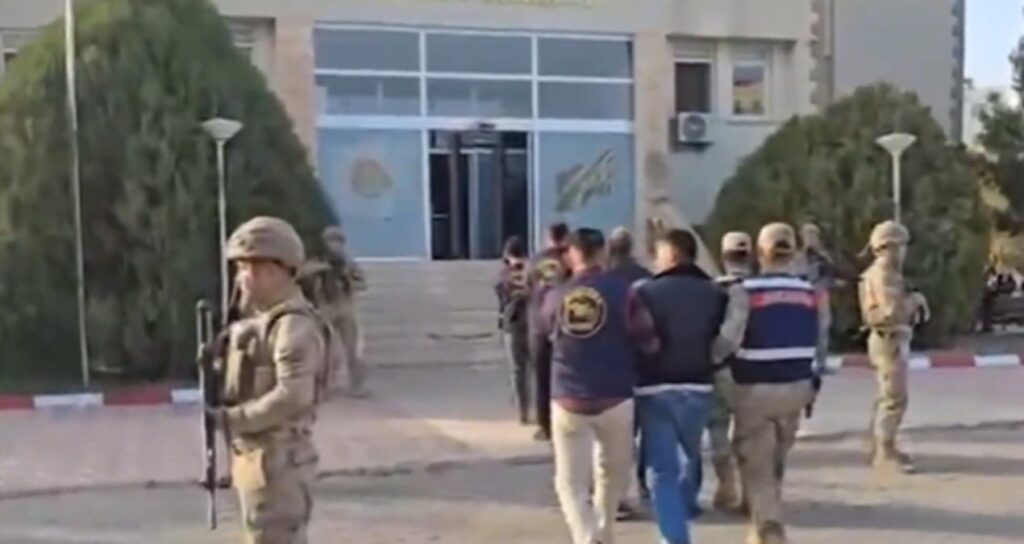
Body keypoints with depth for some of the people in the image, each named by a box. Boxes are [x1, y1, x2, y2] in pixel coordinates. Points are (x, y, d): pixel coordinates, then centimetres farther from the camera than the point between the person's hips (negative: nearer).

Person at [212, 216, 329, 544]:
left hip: (278, 460, -10)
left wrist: (235, 419, -21)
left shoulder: (293, 325, -18)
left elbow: (293, 396, -28)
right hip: (256, 457, 10)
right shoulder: (262, 319, 13)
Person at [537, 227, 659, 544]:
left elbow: (543, 332, 20)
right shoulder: (623, 291, -8)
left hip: (568, 401, 1)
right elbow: (649, 343, -9)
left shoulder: (555, 296, 1)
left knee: (571, 482, 6)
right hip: (614, 399, 0)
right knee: (612, 475, 21)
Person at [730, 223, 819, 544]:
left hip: (755, 387, -5)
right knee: (775, 462, 20)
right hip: (795, 386, 5)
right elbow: (815, 345, 9)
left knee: (756, 465, 2)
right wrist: (812, 386, 17)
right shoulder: (808, 292, 3)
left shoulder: (746, 290, -13)